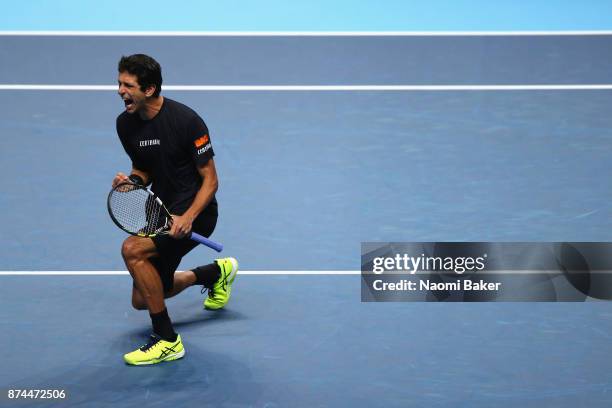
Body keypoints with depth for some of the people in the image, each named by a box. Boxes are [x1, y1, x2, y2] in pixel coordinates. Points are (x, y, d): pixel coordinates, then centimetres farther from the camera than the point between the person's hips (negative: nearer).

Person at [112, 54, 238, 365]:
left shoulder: (185, 120, -21)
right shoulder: (125, 123, -1)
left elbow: (210, 180, -16)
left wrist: (188, 218, -31)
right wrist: (132, 180, -11)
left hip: (195, 213, -8)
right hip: (162, 212, 8)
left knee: (132, 249, -31)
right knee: (141, 300, 14)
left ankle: (167, 341, -19)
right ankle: (217, 272, 40)